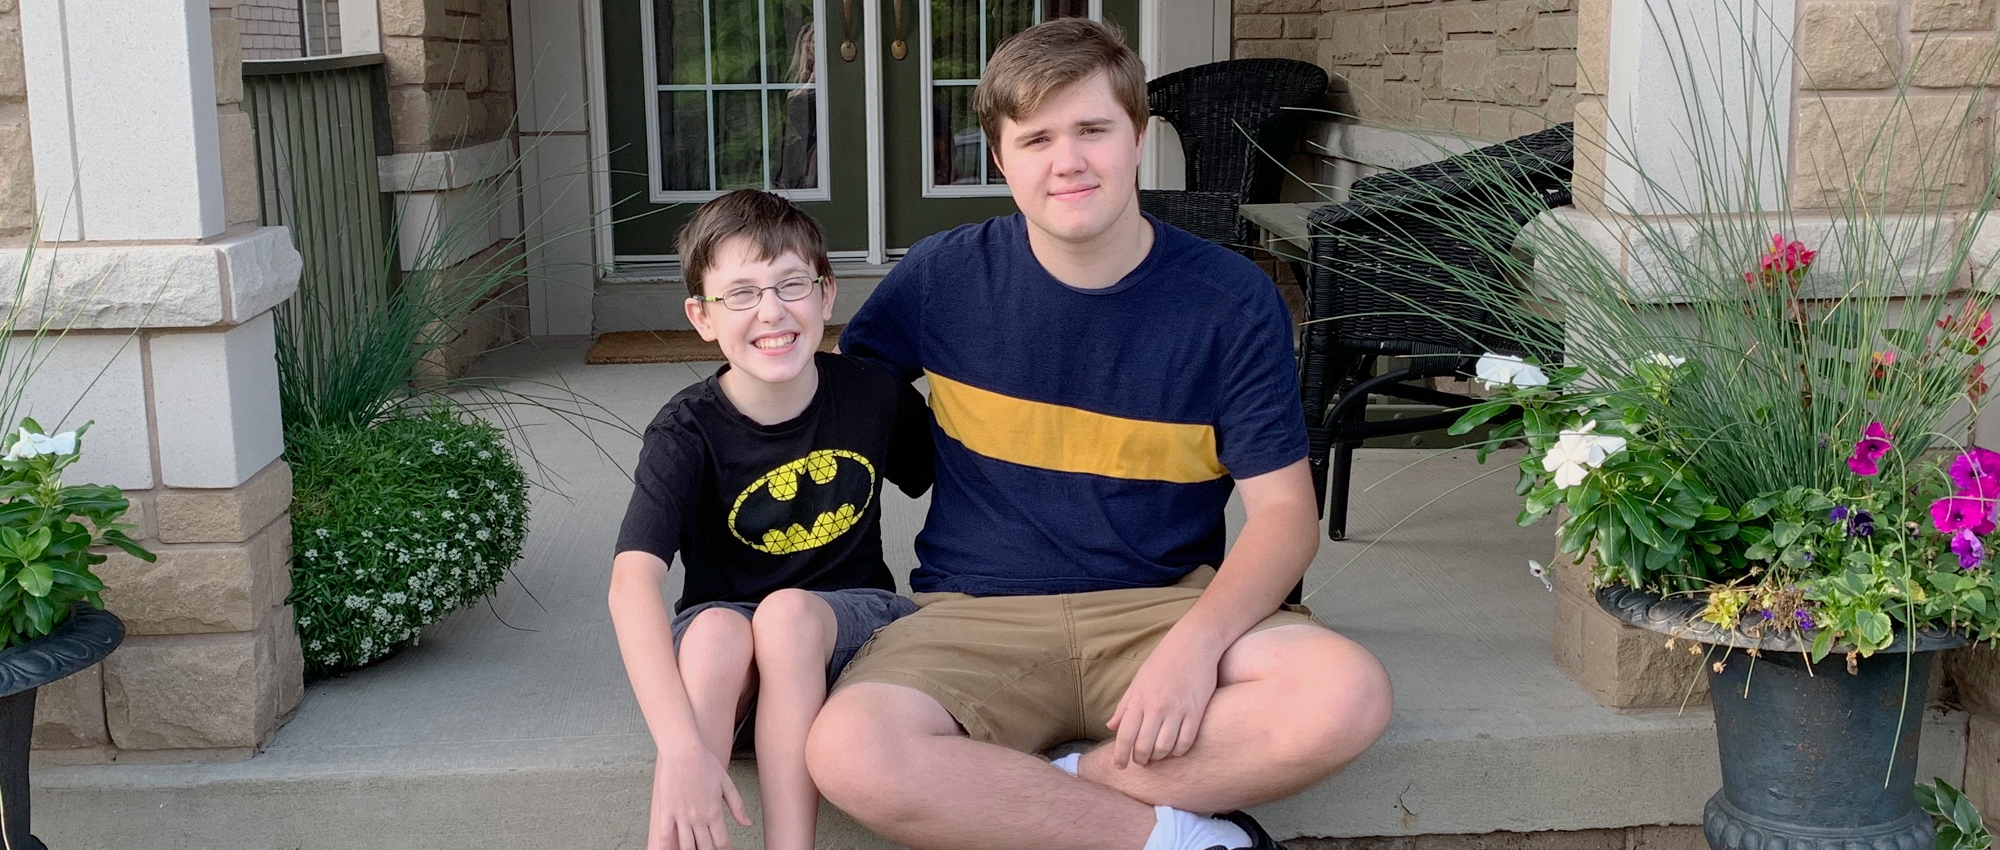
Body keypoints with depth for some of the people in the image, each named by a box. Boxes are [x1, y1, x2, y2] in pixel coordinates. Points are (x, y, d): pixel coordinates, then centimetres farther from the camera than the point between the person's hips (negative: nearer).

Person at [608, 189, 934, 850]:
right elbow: (632, 582, -31)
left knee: (788, 611, -33)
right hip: (725, 647, -1)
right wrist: (681, 747, -44)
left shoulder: (874, 395, -9)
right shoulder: (688, 431, -16)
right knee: (717, 628, -35)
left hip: (848, 626, 1)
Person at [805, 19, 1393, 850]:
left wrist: (1197, 640, -23)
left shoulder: (1232, 301, -2)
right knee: (848, 751, -32)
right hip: (978, 614, 0)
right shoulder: (942, 277, 0)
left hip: (1166, 604, 0)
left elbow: (1283, 510, -4)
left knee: (1346, 694, -29)